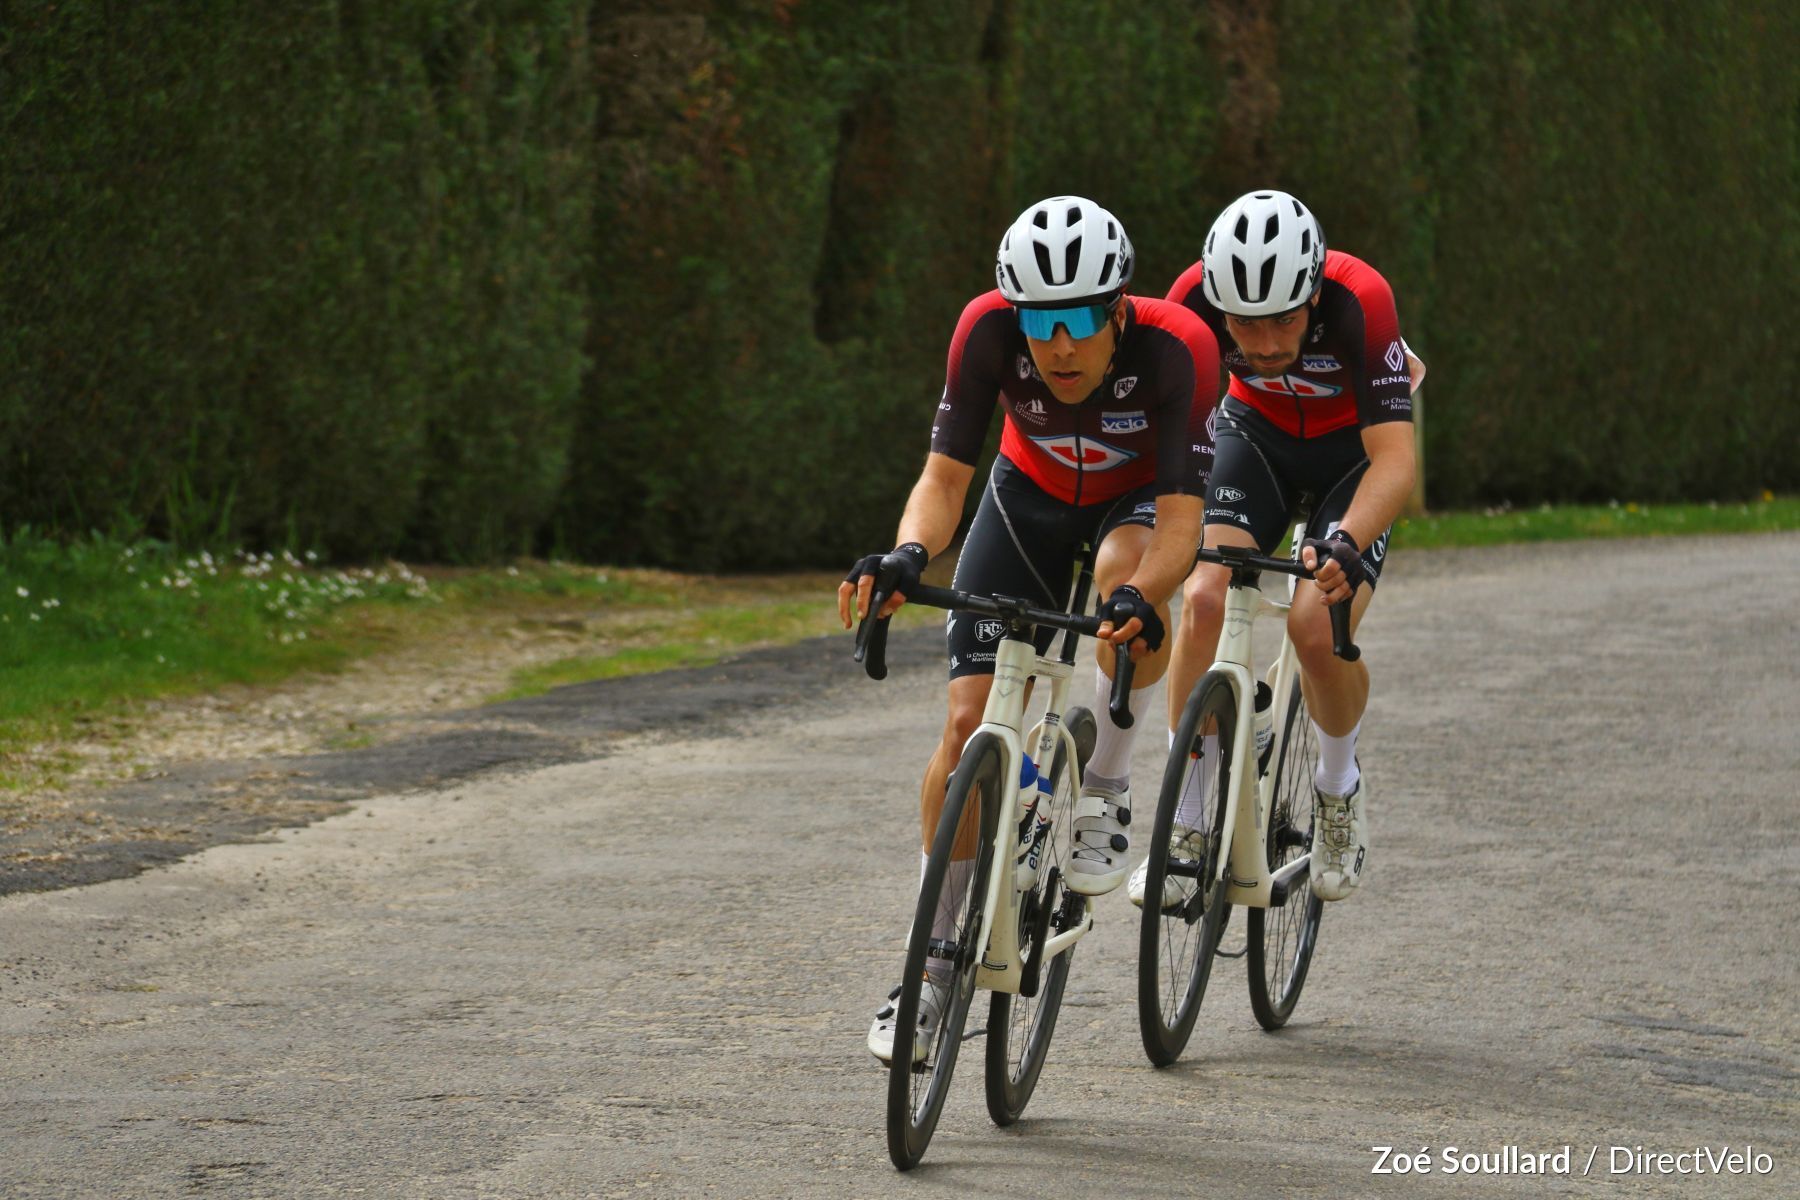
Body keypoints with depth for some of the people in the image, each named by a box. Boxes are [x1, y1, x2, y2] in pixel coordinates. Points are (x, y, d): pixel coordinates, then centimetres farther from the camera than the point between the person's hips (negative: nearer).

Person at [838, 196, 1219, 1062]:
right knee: (970, 722, -10)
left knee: (1128, 579, -39)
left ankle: (1106, 787, -14)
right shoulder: (990, 331, -31)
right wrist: (907, 554, -48)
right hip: (1031, 495, 2)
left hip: (1140, 497, -2)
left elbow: (1180, 519, -40)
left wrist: (1140, 596, -60)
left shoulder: (1175, 348, -37)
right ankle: (934, 963, 4)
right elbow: (946, 474, -27)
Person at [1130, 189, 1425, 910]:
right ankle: (1187, 825, -9)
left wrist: (1345, 543, -57)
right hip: (1257, 431, 2)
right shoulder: (1197, 298, -30)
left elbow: (1395, 460, -40)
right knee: (1204, 598, -22)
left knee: (1318, 629, -22)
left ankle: (1339, 787, 9)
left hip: (1353, 447, -2)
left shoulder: (1358, 301, -37)